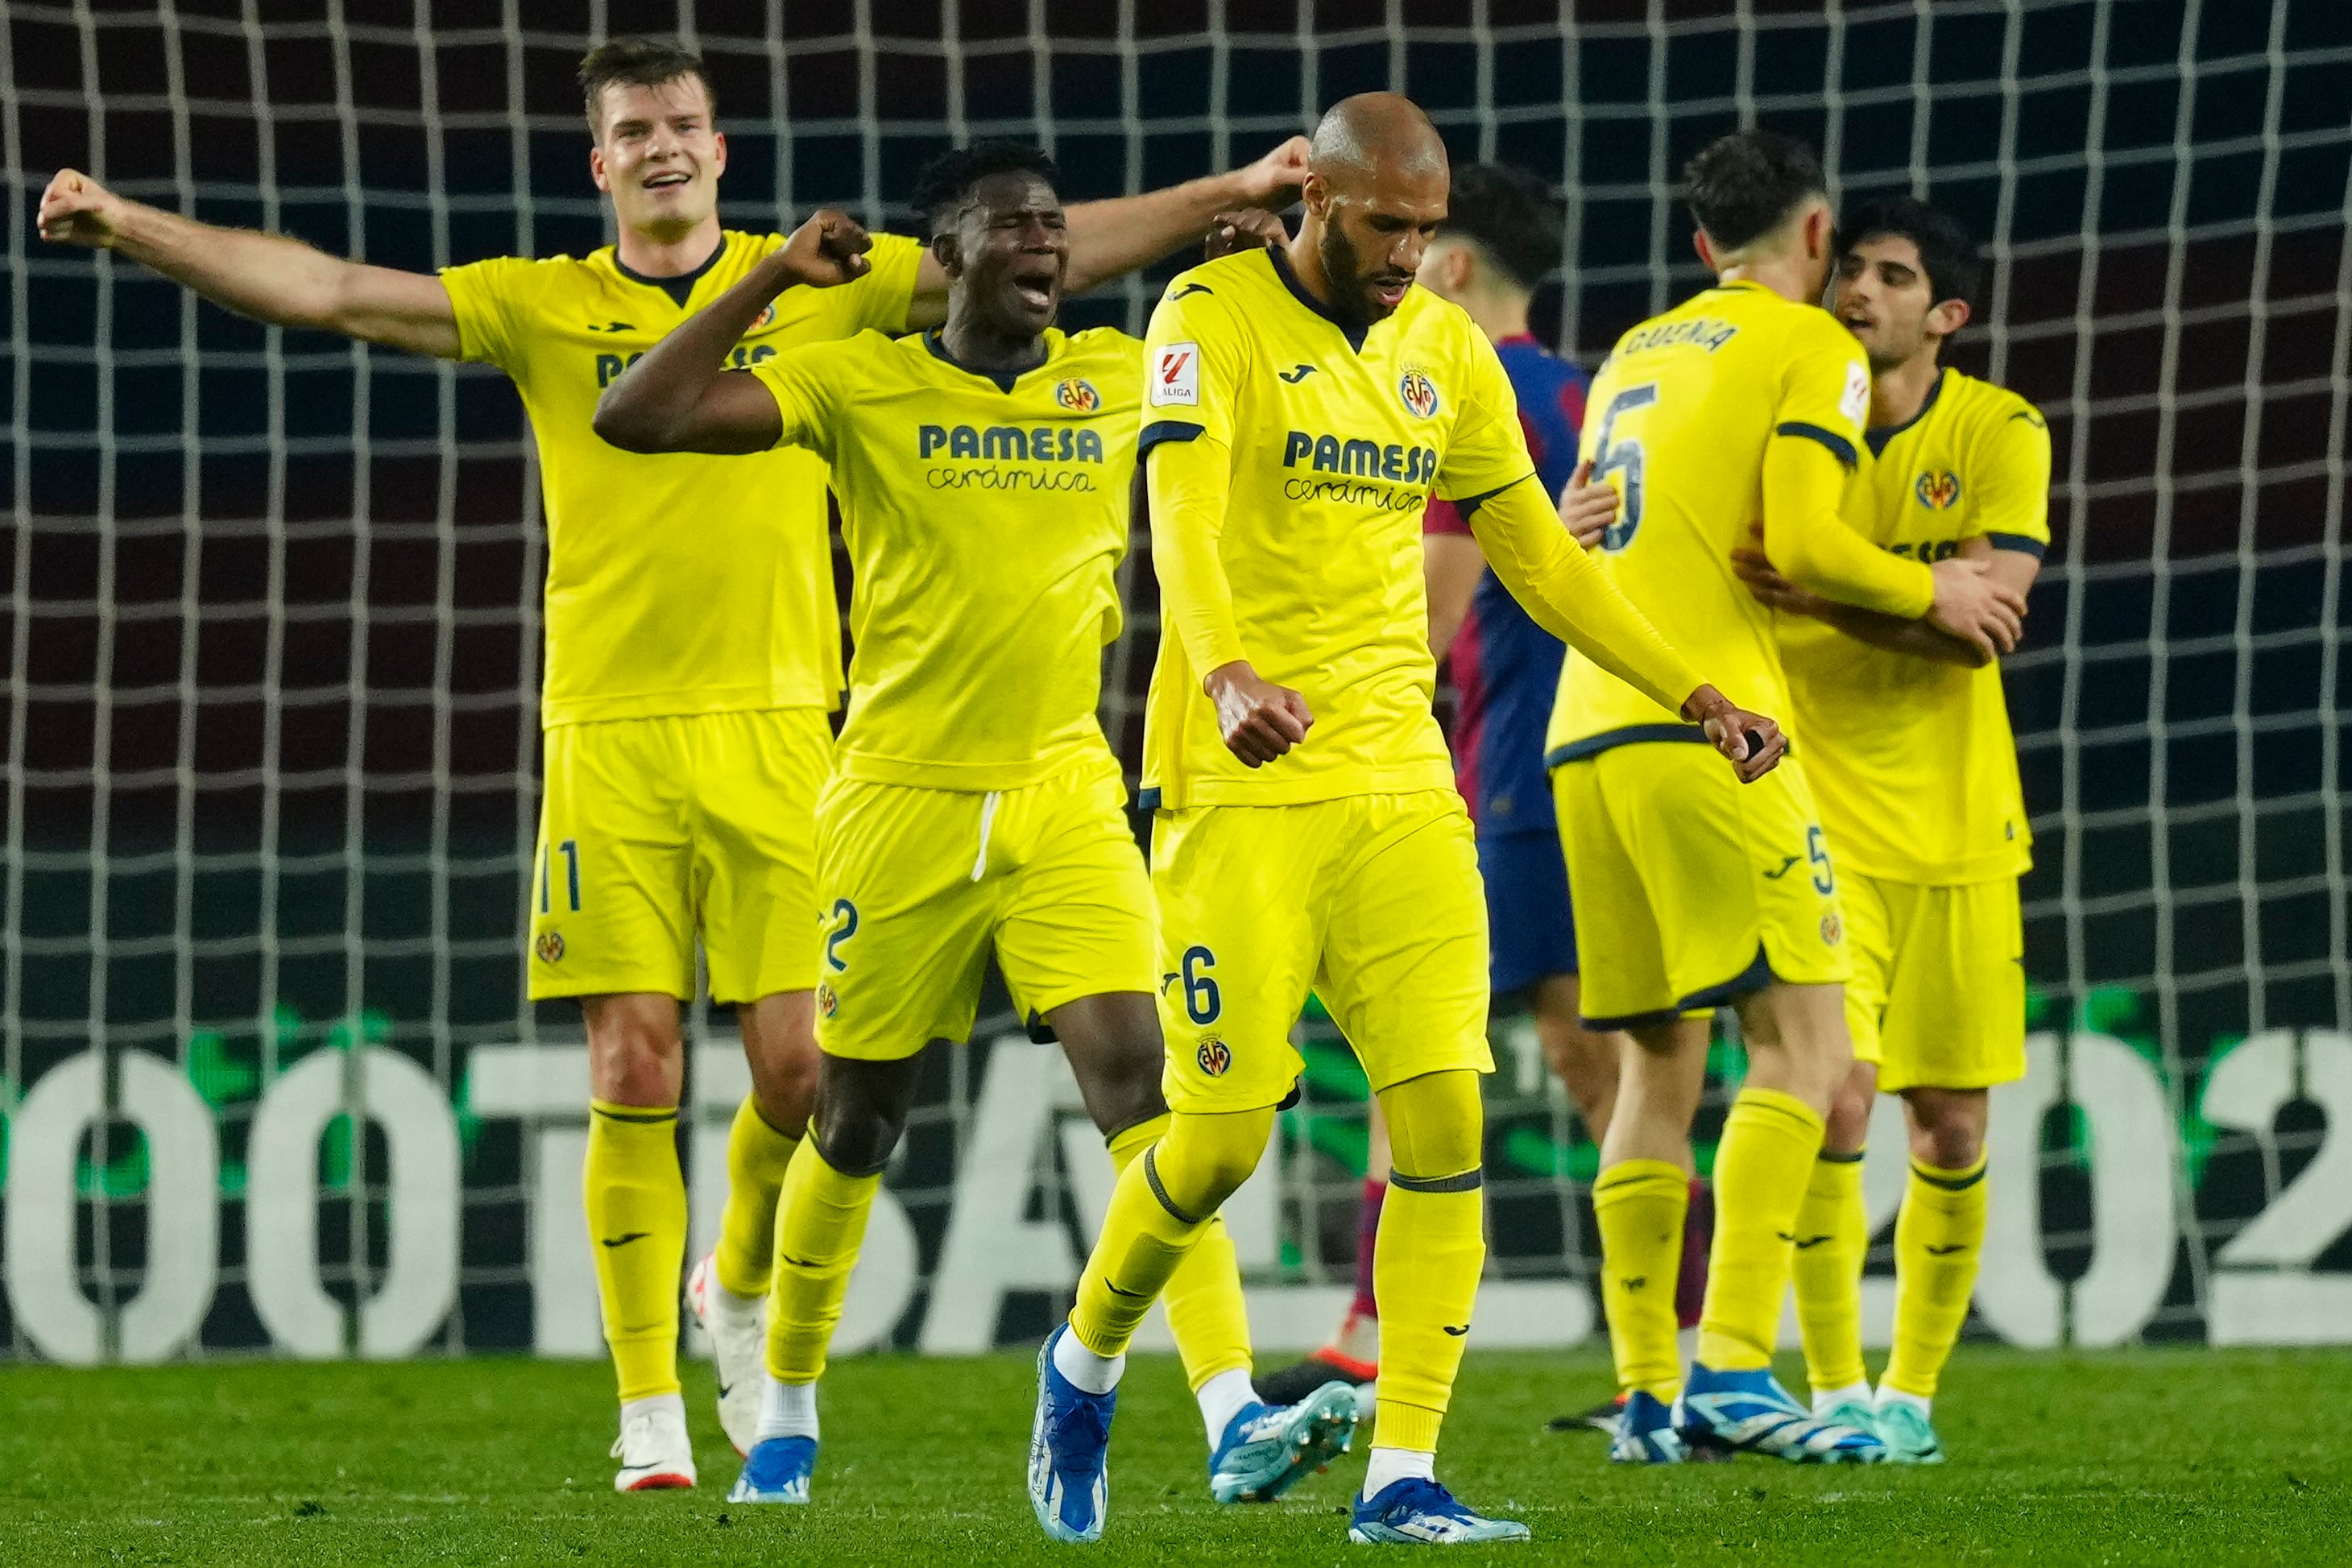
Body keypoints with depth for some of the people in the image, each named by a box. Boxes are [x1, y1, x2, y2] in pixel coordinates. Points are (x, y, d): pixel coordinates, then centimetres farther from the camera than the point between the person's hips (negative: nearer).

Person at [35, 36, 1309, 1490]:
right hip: (612, 732, -1)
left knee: (800, 1064, -5)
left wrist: (1228, 194, 1)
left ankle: (742, 1287, 27)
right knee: (635, 1069, -4)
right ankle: (651, 1408, 4)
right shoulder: (546, 307, 6)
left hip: (776, 729, 1)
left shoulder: (815, 288, 7)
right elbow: (325, 289, 0)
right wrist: (125, 225, -8)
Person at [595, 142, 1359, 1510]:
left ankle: (1236, 1422, -23)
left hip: (1067, 796, 2)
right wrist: (774, 278, -12)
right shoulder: (862, 385, -3)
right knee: (859, 1122, 9)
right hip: (903, 796, -2)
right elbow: (635, 419, -11)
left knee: (1139, 1077, -14)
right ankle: (787, 1414, 30)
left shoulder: (1123, 380, 6)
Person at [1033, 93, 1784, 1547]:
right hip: (1242, 785, -5)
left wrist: (1700, 696, 14)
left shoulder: (1446, 351, 12)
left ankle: (1404, 1479, -4)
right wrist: (1227, 675, -41)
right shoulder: (1215, 320, -7)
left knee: (1446, 1117, -8)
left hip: (1401, 784, 5)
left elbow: (1541, 558, 21)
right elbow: (1183, 523, -23)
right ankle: (1085, 1366, 24)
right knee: (1222, 1137, -5)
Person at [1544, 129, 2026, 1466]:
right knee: (1803, 1037, -8)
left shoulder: (1636, 354, 23)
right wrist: (1929, 593, 5)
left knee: (1663, 1063, 10)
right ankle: (1731, 1368, -20)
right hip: (1703, 726, -7)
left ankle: (1646, 1396, 5)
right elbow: (1801, 542, -11)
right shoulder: (1812, 348, 1)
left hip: (1587, 730, 8)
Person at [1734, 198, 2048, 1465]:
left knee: (1951, 1129, 4)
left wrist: (1827, 595, -30)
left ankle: (1911, 1390, 20)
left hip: (1956, 825, 1)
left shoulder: (1999, 434, -4)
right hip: (1820, 822, -1)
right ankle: (1834, 1389, -3)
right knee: (1836, 1091, -16)